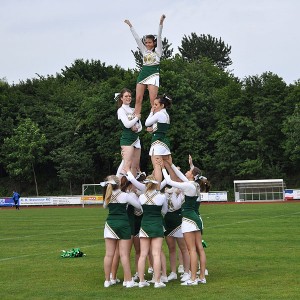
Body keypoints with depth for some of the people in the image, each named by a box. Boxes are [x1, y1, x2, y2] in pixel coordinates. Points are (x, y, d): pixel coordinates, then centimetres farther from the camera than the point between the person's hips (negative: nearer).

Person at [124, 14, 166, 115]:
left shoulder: (157, 51, 4)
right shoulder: (144, 51, 16)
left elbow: (159, 37, -5)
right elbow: (137, 38, 15)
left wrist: (161, 23, -15)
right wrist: (130, 25, 15)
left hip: (153, 75, -5)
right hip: (142, 74, 5)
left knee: (153, 100, -13)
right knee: (138, 99, -2)